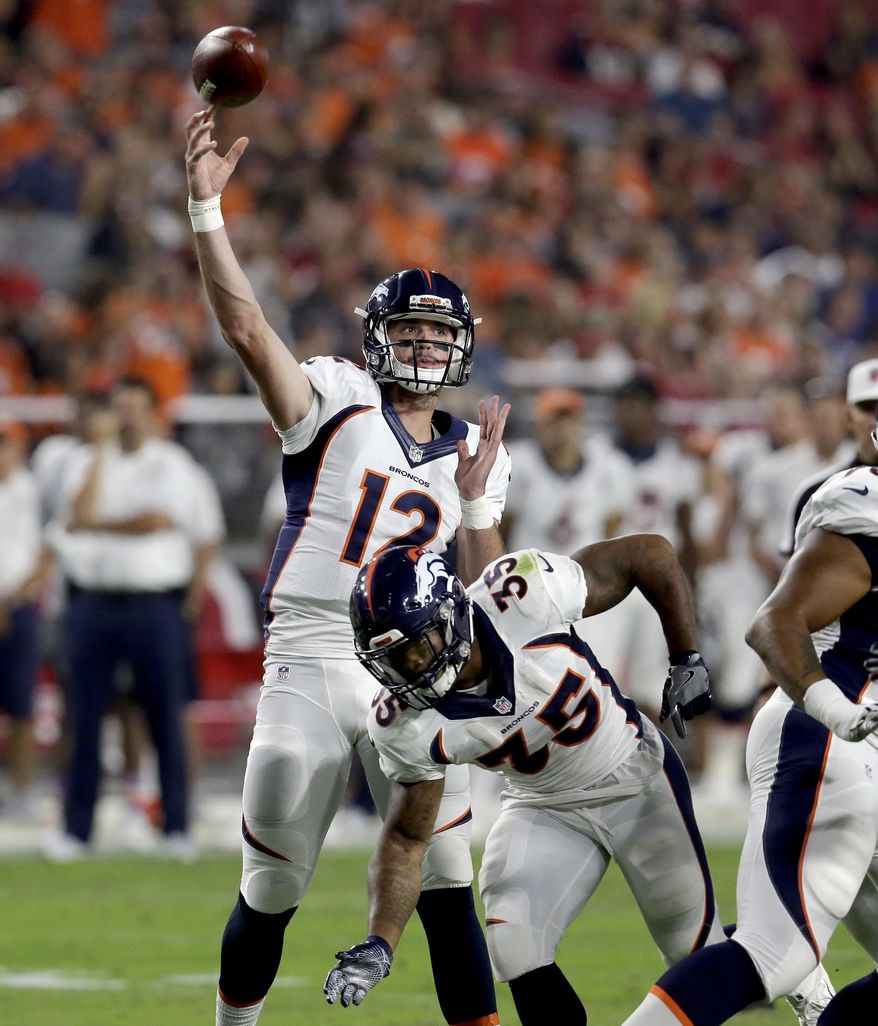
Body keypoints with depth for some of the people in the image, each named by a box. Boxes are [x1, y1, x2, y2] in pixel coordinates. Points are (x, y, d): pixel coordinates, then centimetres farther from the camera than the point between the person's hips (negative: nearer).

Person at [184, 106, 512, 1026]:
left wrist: (475, 502, -10)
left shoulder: (474, 452, 12)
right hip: (308, 668, -2)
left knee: (447, 889, -5)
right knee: (270, 891, 7)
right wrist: (205, 207, -24)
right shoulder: (335, 402, 3)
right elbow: (246, 329, -13)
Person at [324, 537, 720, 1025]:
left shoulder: (519, 596, -33)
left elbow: (649, 553, -21)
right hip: (543, 807, 2)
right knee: (515, 947, -20)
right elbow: (407, 839, -12)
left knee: (696, 952, 5)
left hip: (635, 778, -2)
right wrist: (378, 944, -26)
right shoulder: (405, 724, -23)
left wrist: (686, 660, -18)